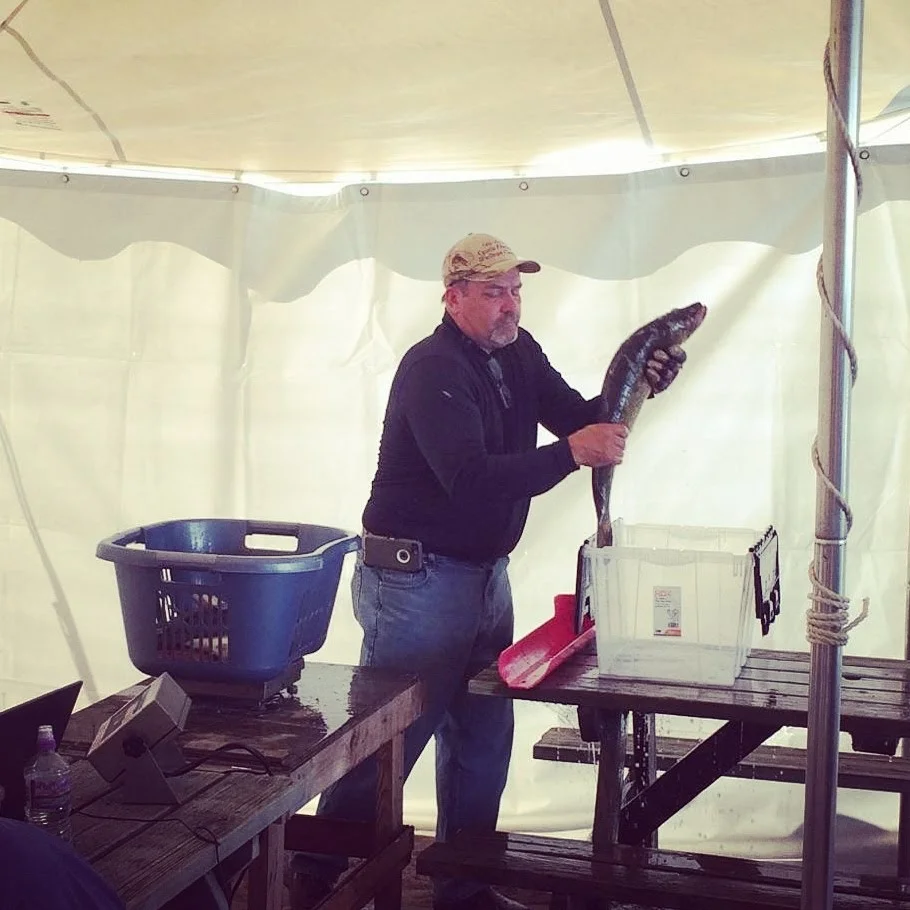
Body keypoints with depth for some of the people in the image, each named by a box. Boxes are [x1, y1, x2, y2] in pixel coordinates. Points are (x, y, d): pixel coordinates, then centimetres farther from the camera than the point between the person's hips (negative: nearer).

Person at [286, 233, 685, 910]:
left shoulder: (519, 353, 7)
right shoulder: (432, 369, -19)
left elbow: (582, 417, 7)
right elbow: (472, 478, -30)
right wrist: (572, 452, -35)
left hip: (486, 574, 9)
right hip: (417, 580, -9)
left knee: (484, 740, 14)